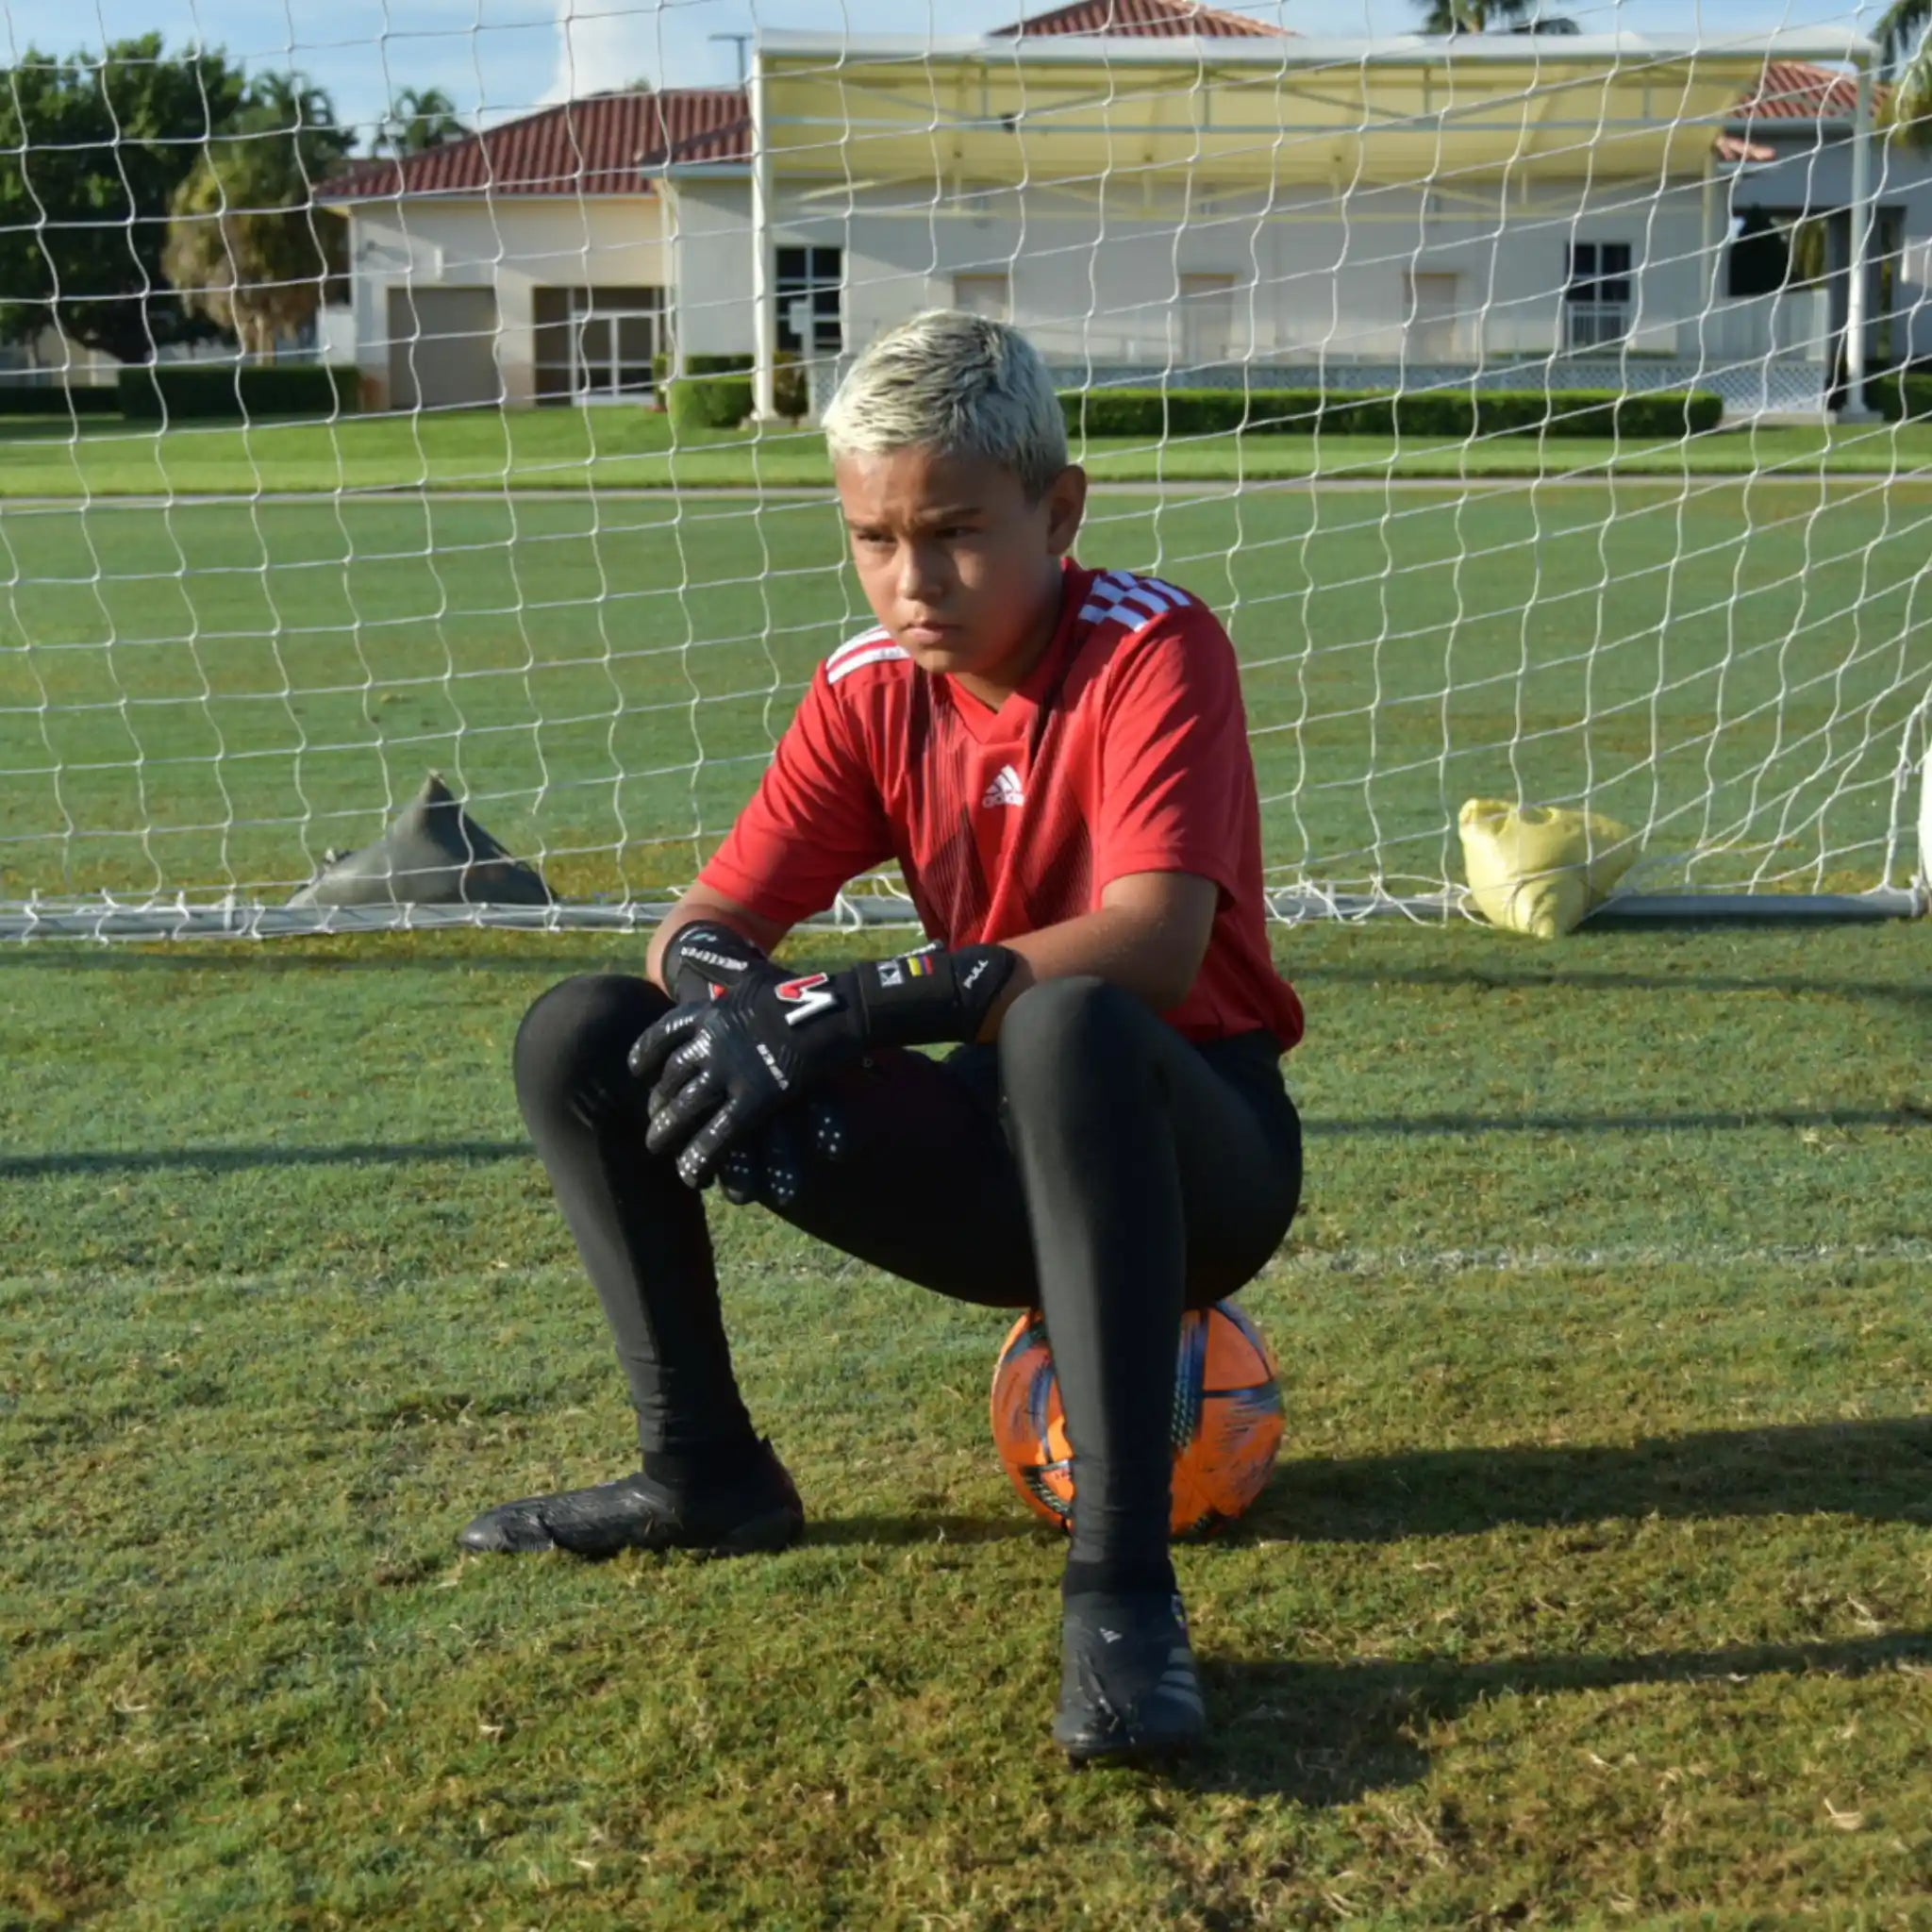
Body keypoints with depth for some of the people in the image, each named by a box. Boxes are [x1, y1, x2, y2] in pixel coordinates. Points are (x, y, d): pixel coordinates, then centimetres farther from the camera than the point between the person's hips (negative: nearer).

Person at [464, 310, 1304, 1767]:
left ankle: (1123, 1583, -39)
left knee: (1067, 1027, -43)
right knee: (582, 1040, -4)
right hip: (1000, 1156, 6)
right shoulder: (871, 690, 1)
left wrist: (859, 1005, -36)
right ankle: (708, 1473, 3)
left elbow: (1151, 945, -30)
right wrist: (730, 990, -28)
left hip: (1191, 1158, -5)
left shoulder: (1156, 648, -15)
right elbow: (708, 923, -3)